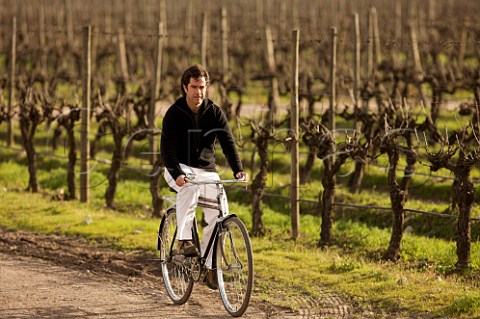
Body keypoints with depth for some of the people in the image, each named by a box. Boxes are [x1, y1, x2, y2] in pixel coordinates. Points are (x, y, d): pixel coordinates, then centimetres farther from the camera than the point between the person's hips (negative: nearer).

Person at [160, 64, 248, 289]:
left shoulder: (214, 113, -1)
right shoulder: (174, 113, -9)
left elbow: (228, 142, -10)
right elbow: (167, 147, -19)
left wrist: (238, 170, -28)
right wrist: (177, 174, -37)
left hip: (206, 170, 3)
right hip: (179, 169, -3)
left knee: (218, 215, -16)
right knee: (190, 187, -39)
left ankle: (209, 267, -4)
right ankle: (184, 240, -34)